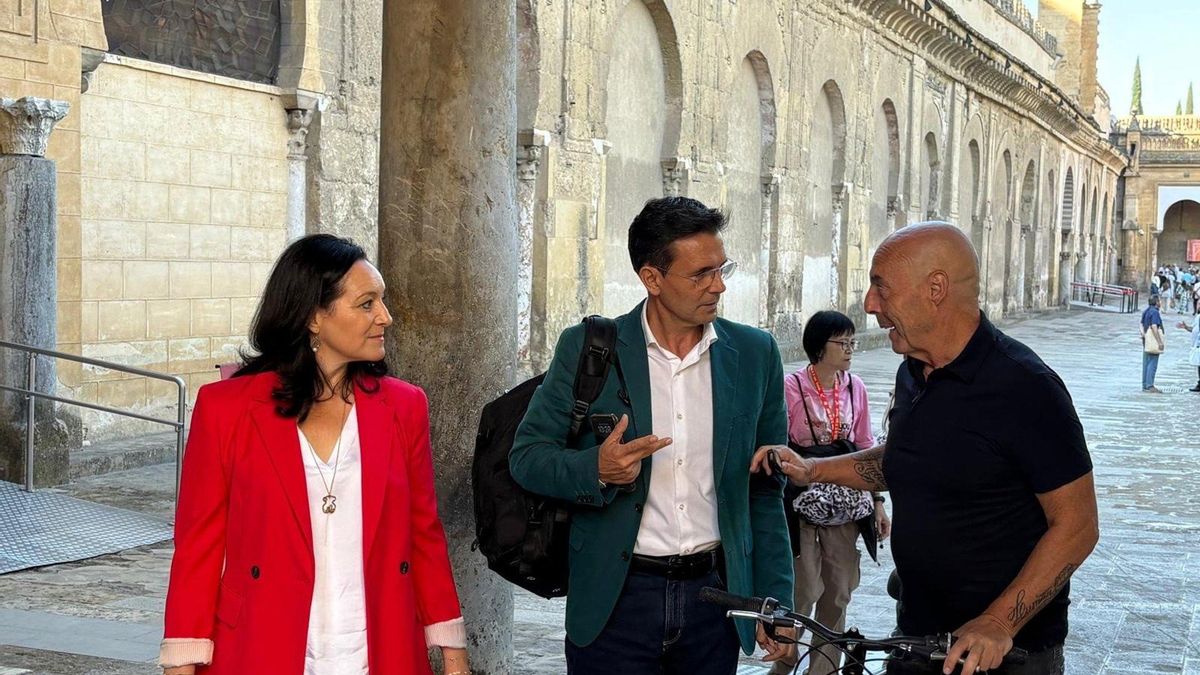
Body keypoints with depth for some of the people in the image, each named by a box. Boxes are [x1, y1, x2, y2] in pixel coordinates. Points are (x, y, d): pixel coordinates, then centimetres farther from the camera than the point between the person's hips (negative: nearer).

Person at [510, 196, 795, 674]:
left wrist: (775, 600, 5)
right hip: (616, 599, -2)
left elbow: (766, 490, 8)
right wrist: (596, 469, -20)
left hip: (714, 597, 2)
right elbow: (526, 456, -1)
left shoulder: (755, 354, 3)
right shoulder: (586, 348, -4)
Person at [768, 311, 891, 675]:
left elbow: (865, 447, 10)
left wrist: (877, 502, 9)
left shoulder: (855, 386, 3)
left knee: (838, 591, 10)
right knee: (803, 590, 0)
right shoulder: (791, 386, -11)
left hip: (845, 504, 5)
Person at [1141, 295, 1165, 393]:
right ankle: (1150, 386, -10)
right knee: (1152, 363, -8)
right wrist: (1160, 342, -21)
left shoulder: (1145, 312, 14)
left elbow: (1142, 325, 16)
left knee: (1146, 363, 11)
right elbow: (1154, 327, -22)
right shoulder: (1154, 312, -15)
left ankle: (1145, 385, 14)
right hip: (1153, 340, -10)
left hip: (1146, 340, 10)